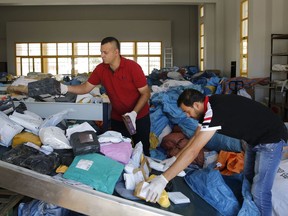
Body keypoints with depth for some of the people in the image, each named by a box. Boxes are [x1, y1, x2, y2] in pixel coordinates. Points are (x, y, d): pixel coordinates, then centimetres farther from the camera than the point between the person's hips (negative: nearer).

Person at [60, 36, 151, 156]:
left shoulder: (133, 67, -19)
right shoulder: (101, 69, -7)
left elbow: (146, 93, -16)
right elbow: (86, 87, 0)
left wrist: (134, 113, -27)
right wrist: (66, 88, -17)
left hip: (139, 117, -3)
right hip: (117, 118, 3)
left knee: (142, 151, 9)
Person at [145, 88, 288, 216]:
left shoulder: (215, 111, -33)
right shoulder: (208, 106, -4)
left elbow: (193, 151, -36)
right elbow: (196, 137, 8)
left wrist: (163, 179, -36)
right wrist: (175, 159, 3)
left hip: (271, 139, -10)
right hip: (253, 138, 10)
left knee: (259, 192, -9)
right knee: (248, 179, 20)